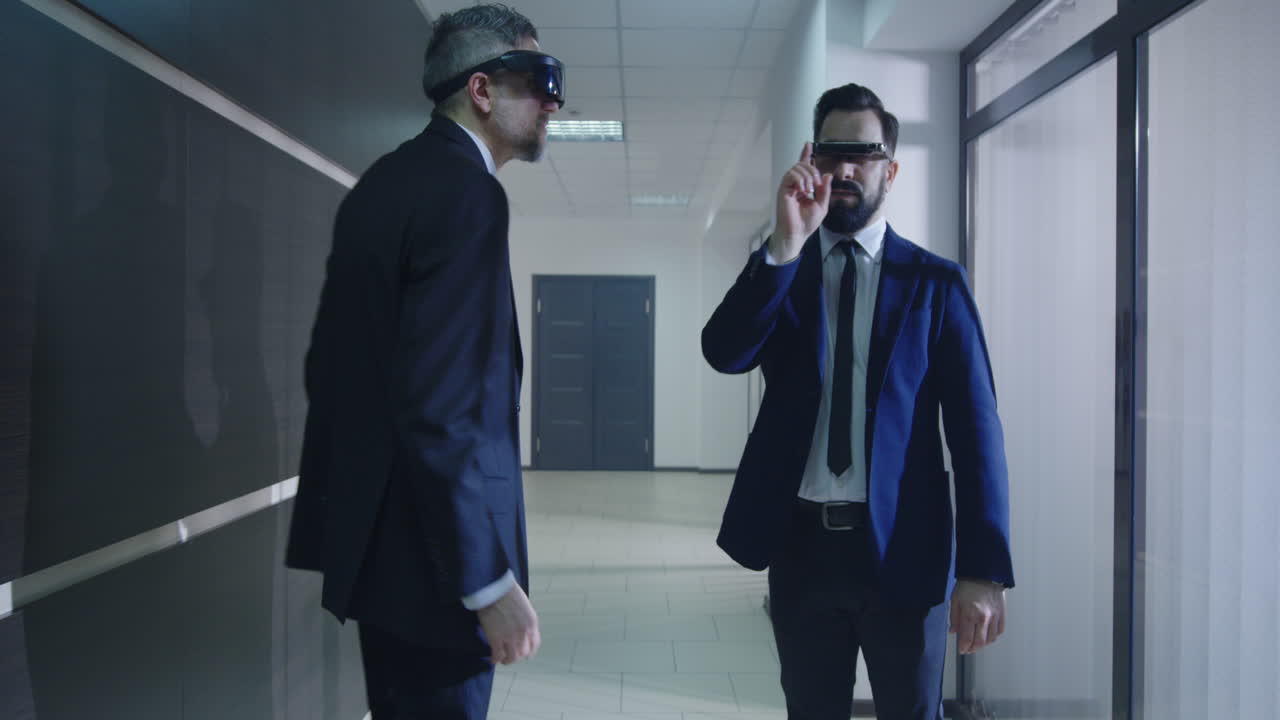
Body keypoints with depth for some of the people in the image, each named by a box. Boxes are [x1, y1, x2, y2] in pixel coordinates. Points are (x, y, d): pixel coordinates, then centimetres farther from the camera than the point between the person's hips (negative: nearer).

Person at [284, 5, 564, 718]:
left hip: (371, 529, 10)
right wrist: (490, 580, -21)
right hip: (431, 553, -9)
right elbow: (440, 404, -26)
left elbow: (333, 363, 16)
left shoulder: (384, 181, 11)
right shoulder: (467, 191, -18)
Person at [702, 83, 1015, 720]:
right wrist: (786, 244, -23)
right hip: (801, 545, 2)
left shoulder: (935, 282, 1)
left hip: (903, 548, -2)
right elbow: (725, 353, -12)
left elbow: (975, 426, -5)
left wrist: (983, 570, -12)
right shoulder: (775, 272, 7)